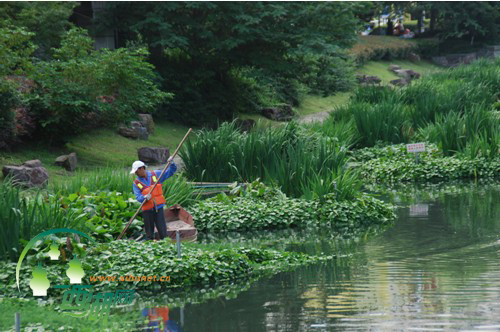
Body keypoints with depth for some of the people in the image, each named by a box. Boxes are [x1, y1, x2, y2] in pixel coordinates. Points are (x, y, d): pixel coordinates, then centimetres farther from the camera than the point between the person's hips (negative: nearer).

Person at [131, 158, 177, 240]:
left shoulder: (156, 175, 5)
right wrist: (145, 198, -31)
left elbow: (171, 171, 12)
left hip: (158, 208, 0)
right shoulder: (136, 183, 1)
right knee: (149, 233, 4)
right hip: (147, 210, 0)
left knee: (162, 231, -2)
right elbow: (138, 197, -11)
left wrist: (171, 163, -7)